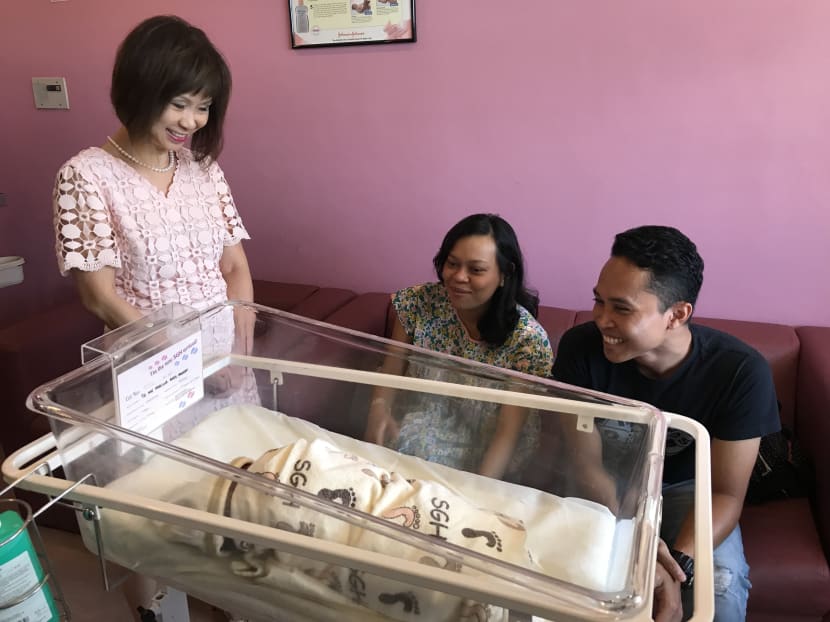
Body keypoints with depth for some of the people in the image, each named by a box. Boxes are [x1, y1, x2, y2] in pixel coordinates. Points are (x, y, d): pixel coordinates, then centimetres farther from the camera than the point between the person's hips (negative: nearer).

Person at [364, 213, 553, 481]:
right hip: (422, 431, 3)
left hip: (483, 458, -3)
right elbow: (391, 370, 1)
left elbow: (507, 434, -17)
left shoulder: (528, 338, -17)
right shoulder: (419, 303, -10)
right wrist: (379, 408, -19)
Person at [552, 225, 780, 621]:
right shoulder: (580, 348, -26)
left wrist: (679, 561, -39)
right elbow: (585, 464, -19)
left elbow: (726, 493, -20)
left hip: (684, 486, 0)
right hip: (604, 481, 0)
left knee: (721, 583, -25)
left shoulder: (741, 372, -27)